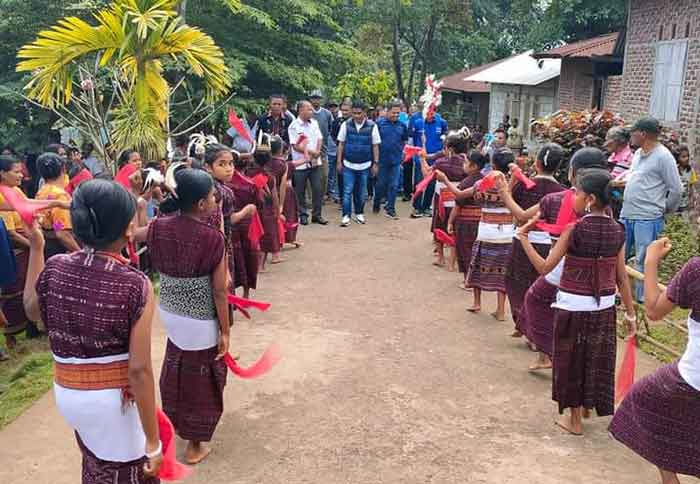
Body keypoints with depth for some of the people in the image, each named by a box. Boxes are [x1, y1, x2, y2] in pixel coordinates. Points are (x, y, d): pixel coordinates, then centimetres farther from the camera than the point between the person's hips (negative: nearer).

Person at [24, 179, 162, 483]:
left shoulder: (53, 270, -10)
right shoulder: (136, 286, -23)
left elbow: (32, 311, 14)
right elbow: (139, 370, -22)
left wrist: (36, 247, 14)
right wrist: (153, 442, -14)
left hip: (66, 393, 5)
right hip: (114, 400, -5)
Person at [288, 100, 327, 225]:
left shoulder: (314, 123, 9)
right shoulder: (294, 126, -8)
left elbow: (320, 139, 9)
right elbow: (296, 146, -12)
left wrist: (317, 152, -10)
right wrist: (311, 152, -14)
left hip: (315, 162, 4)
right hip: (300, 163, -4)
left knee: (318, 189, 3)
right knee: (300, 191, 5)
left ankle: (317, 214, 13)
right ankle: (303, 214, 18)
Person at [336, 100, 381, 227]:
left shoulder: (372, 126, -4)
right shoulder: (346, 125, -3)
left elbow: (375, 146, 2)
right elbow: (341, 144, 4)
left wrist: (375, 163, 0)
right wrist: (339, 161, 2)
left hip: (364, 165, 1)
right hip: (348, 164, 0)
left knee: (361, 192, 12)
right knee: (347, 191, -3)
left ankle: (359, 213, 28)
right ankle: (346, 215, 3)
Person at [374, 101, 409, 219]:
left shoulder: (402, 125, 5)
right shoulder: (380, 123, -4)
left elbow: (404, 141, 16)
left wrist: (400, 151, 4)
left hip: (396, 160, 2)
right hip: (382, 159, -2)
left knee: (393, 186, 3)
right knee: (381, 184, 10)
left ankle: (390, 209, 11)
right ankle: (376, 204, 32)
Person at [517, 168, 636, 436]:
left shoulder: (574, 230, -16)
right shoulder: (617, 231, -2)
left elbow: (544, 267, -15)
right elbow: (621, 277, 0)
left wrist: (523, 237, -8)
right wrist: (630, 313, 8)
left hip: (573, 306, -4)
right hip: (604, 307, 4)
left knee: (573, 360, 11)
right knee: (598, 360, 19)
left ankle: (575, 419, 23)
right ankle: (589, 405, 37)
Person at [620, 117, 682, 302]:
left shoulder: (663, 156, -13)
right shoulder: (638, 153, 11)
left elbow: (675, 189, -9)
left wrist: (666, 209, 2)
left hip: (647, 219, -8)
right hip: (626, 214, 8)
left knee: (643, 261, 1)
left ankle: (644, 299, 15)